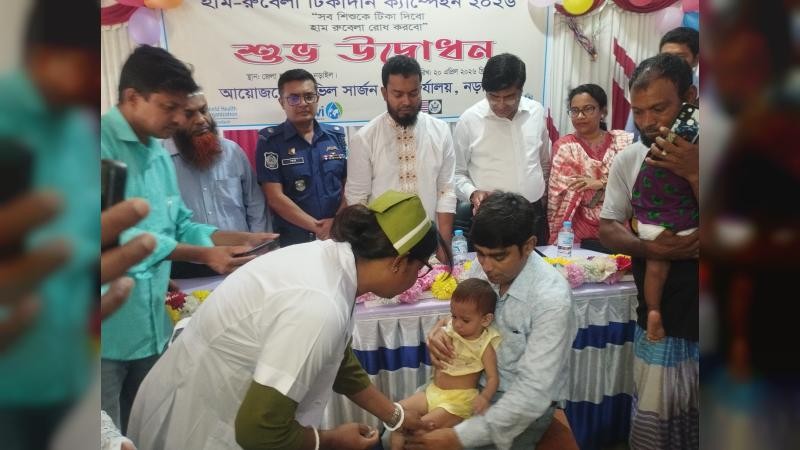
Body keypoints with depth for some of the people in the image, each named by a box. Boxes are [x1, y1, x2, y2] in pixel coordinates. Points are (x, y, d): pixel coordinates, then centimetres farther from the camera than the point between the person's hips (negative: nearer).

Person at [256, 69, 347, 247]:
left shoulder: (336, 135, 5)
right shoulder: (270, 141, -5)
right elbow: (275, 198, -10)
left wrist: (339, 222, -12)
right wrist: (317, 227, -14)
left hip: (337, 237, 3)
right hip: (292, 242, -3)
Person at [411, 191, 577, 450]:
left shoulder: (551, 299, -26)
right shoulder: (484, 267, -9)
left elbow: (533, 394, -28)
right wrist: (440, 330, -16)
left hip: (524, 405, -5)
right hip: (474, 382, 6)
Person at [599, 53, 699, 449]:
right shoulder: (628, 160, -1)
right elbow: (608, 229, 3)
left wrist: (694, 175, -25)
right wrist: (649, 248, -16)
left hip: (693, 316, -2)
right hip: (659, 318, 2)